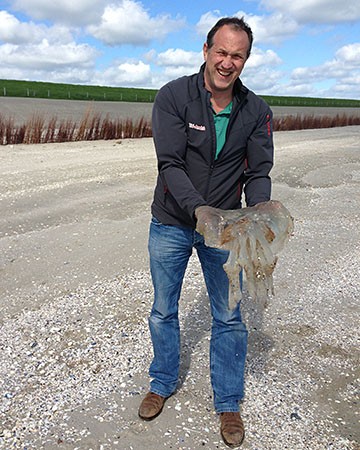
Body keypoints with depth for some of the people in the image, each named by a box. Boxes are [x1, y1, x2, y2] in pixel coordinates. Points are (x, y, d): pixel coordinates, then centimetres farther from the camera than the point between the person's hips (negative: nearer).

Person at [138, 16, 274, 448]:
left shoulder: (256, 111, -4)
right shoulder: (172, 97, -13)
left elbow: (258, 173, -7)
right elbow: (170, 165, -20)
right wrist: (199, 210, -35)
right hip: (171, 223, -1)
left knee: (229, 318, 9)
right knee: (163, 311, 14)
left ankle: (228, 403, 31)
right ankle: (162, 384, 40)